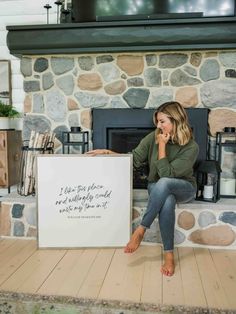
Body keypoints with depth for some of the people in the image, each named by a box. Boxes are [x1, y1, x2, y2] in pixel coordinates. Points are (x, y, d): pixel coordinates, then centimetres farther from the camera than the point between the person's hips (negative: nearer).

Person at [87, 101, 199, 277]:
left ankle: (141, 230, -28)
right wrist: (109, 152, -11)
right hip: (158, 187, 2)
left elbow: (166, 174, -25)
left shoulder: (191, 147, -19)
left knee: (163, 183, -39)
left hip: (183, 189, -2)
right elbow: (134, 159, -2)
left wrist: (162, 145, -24)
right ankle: (169, 254, -23)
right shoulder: (154, 136, -7)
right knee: (167, 202, -37)